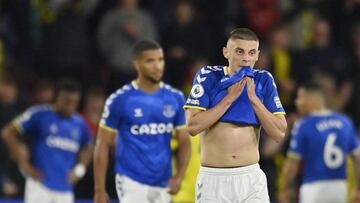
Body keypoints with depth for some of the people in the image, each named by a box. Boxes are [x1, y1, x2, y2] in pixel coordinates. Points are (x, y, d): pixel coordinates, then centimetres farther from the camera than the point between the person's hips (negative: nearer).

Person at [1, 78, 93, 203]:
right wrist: (24, 164, -6)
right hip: (39, 185, -5)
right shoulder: (39, 115, -5)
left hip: (65, 189, 5)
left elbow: (87, 150, 28)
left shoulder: (79, 124, 10)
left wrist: (79, 169, 9)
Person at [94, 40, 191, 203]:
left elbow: (184, 142, 10)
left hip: (163, 185, 5)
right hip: (132, 183, -5)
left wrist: (179, 176, -9)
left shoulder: (175, 99, 5)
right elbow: (103, 146, -3)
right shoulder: (120, 100, -7)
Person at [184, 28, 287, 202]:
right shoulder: (209, 76, -2)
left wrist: (253, 98, -10)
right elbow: (192, 127, -13)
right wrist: (230, 97, -12)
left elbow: (279, 133, -3)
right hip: (213, 178, -1)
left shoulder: (263, 80, 4)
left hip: (251, 178, 1)